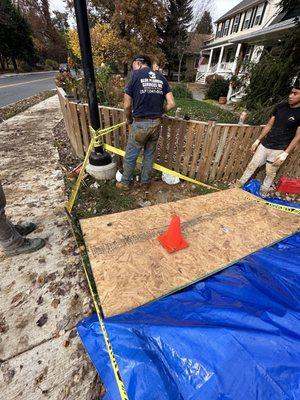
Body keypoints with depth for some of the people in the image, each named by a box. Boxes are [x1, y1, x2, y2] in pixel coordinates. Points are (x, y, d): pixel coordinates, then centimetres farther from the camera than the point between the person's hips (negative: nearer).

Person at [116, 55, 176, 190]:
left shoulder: (135, 76, -3)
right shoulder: (161, 78, 9)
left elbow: (127, 106, -5)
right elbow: (171, 104, 3)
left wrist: (129, 119, 13)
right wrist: (158, 112, 17)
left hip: (140, 123, -4)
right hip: (156, 123, 5)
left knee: (130, 156, 10)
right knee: (149, 154, 18)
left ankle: (125, 183, 24)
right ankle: (145, 181, 32)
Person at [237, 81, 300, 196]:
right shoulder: (280, 107, 3)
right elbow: (269, 125, 9)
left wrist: (285, 153, -17)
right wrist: (258, 140, 8)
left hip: (279, 149, -4)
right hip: (265, 144, 4)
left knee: (270, 173, 6)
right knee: (252, 165, 8)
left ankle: (263, 193, 24)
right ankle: (239, 184, 20)